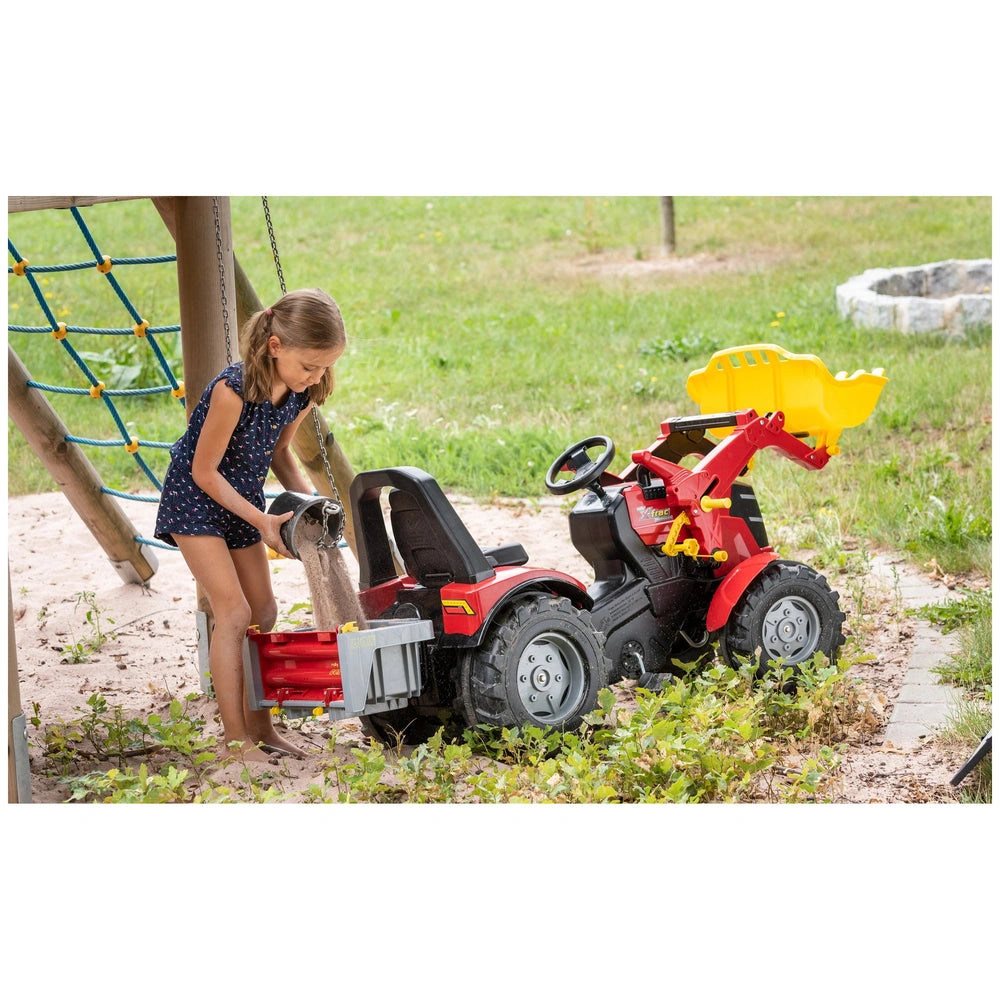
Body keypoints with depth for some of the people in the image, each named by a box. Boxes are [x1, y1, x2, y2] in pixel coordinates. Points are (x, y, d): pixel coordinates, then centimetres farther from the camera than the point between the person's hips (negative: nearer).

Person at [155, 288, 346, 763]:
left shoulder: (302, 392, -11)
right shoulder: (233, 390, -32)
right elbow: (204, 471, -23)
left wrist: (308, 500, -7)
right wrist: (262, 520, -23)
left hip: (243, 497, 7)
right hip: (195, 498, -7)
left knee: (263, 612, 7)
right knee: (233, 611, -14)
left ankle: (259, 728, 19)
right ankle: (235, 741, -9)